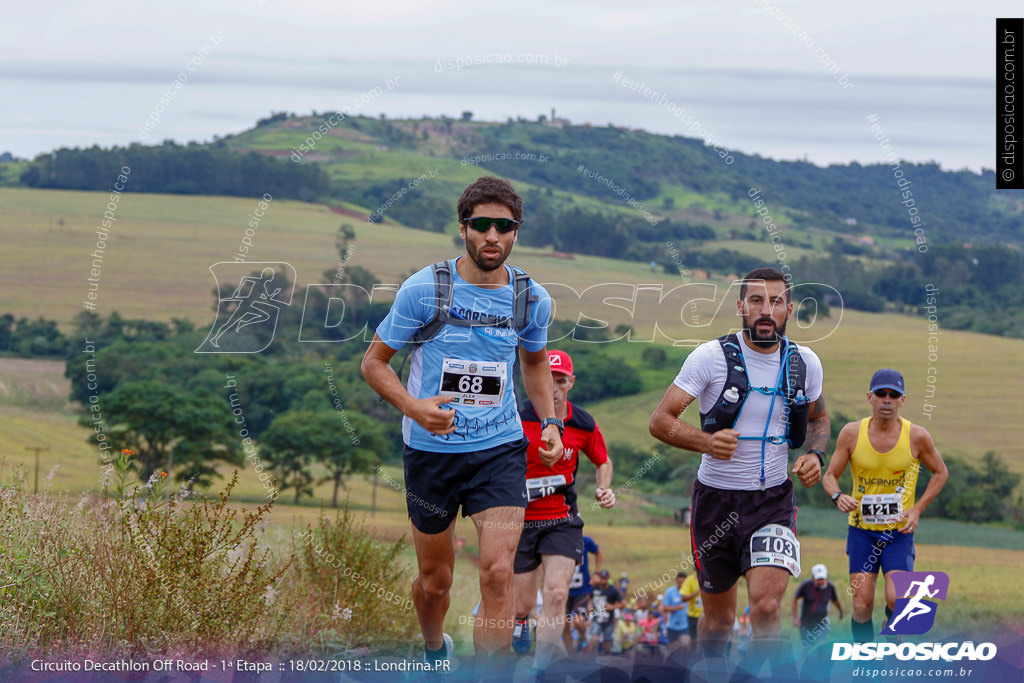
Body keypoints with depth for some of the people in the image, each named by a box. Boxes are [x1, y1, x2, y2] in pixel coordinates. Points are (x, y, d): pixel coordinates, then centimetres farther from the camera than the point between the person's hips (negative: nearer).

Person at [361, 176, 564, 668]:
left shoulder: (533, 299, 0)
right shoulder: (424, 289, -10)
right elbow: (374, 361, -3)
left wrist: (549, 421, 5)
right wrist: (414, 407, -21)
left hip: (500, 449, 1)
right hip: (431, 450, -1)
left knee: (498, 573, -16)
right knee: (434, 580, 12)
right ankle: (434, 651, 45)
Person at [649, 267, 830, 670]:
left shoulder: (805, 364, 1)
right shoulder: (711, 357, -10)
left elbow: (818, 418, 21)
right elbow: (660, 421, -10)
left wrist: (815, 455, -1)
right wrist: (706, 441, -28)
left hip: (772, 501, 1)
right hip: (716, 499, -1)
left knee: (767, 606, -21)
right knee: (718, 618, 11)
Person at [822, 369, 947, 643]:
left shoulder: (917, 436, -6)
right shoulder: (852, 433, -4)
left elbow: (940, 472, 10)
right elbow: (830, 476, 4)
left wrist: (917, 509, -2)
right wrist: (837, 496, -19)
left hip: (900, 531, -1)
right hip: (861, 530, 1)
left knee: (896, 601, -17)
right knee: (862, 606, -7)